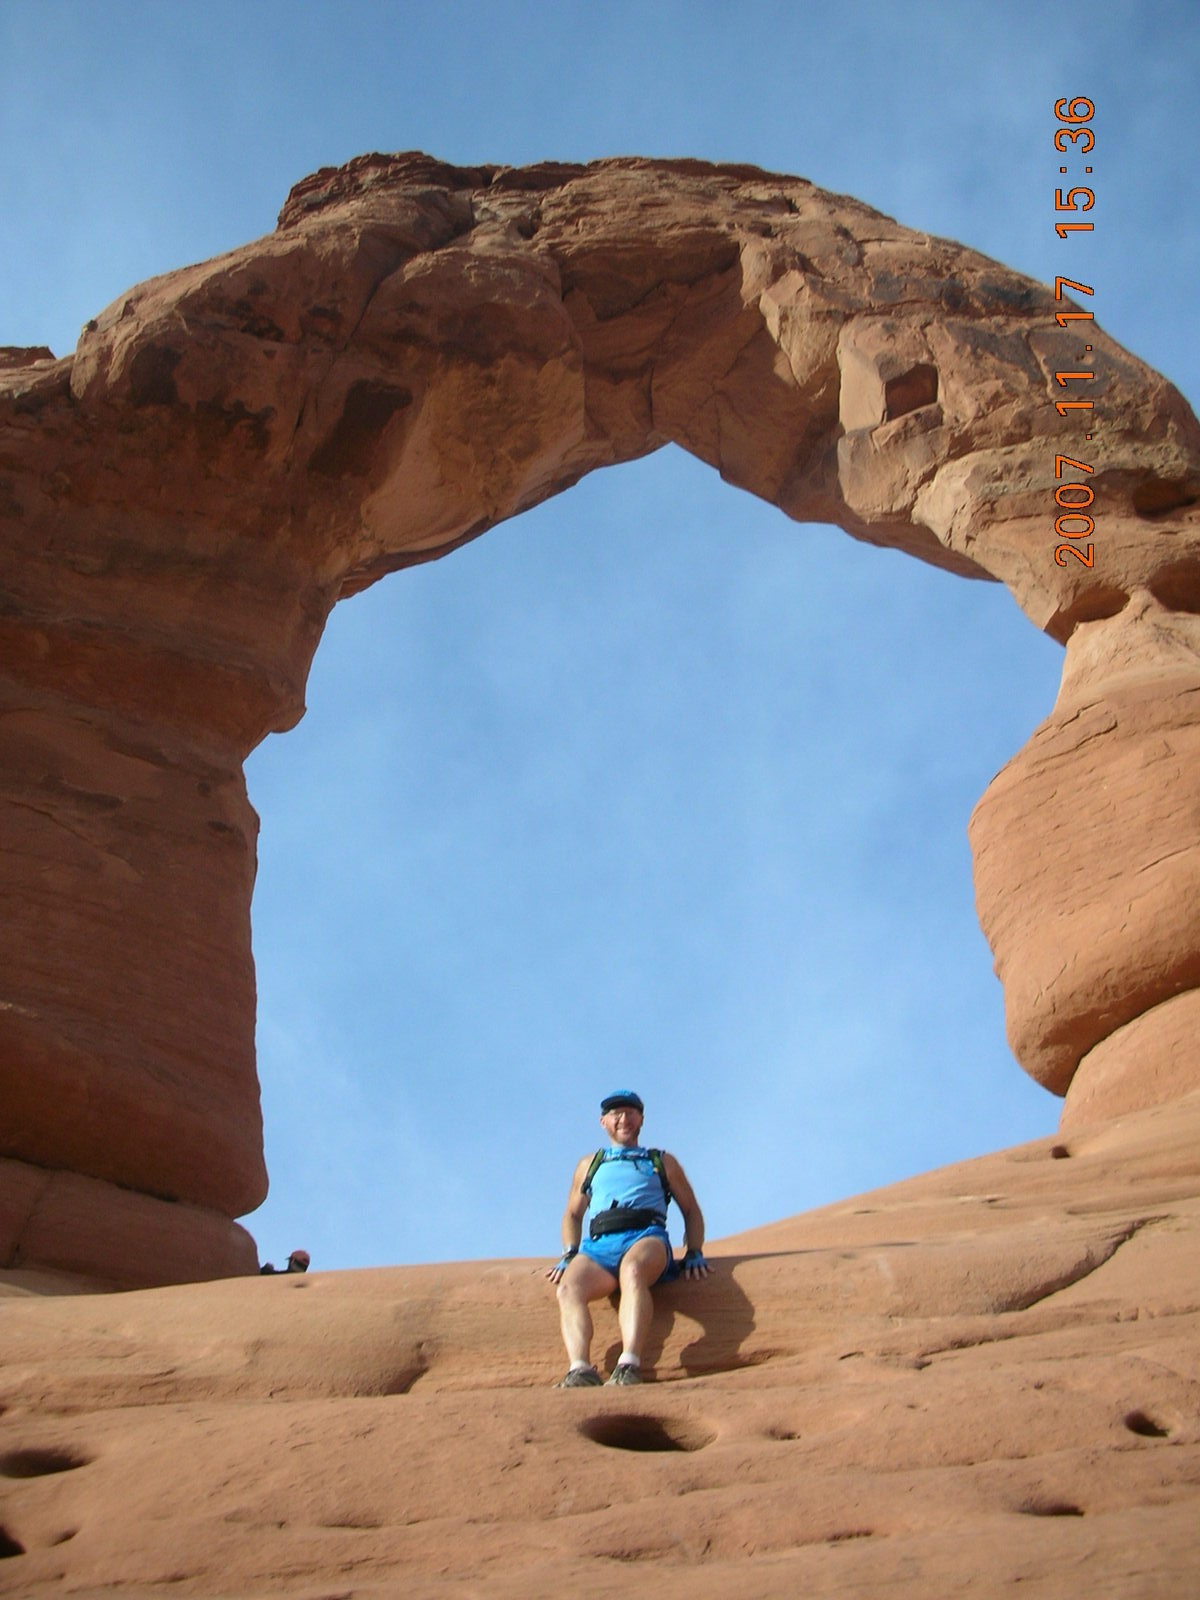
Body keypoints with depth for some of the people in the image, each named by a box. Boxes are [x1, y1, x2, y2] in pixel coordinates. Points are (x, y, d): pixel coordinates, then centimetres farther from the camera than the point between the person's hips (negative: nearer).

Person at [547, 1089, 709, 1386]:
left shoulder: (662, 1162, 31)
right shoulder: (590, 1164, 35)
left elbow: (691, 1210, 28)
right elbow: (573, 1214, 35)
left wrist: (694, 1254, 10)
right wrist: (569, 1256, 15)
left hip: (646, 1236, -2)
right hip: (598, 1244, 3)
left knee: (632, 1270, -40)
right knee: (569, 1286, -32)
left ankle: (629, 1366, -54)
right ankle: (580, 1370, -50)